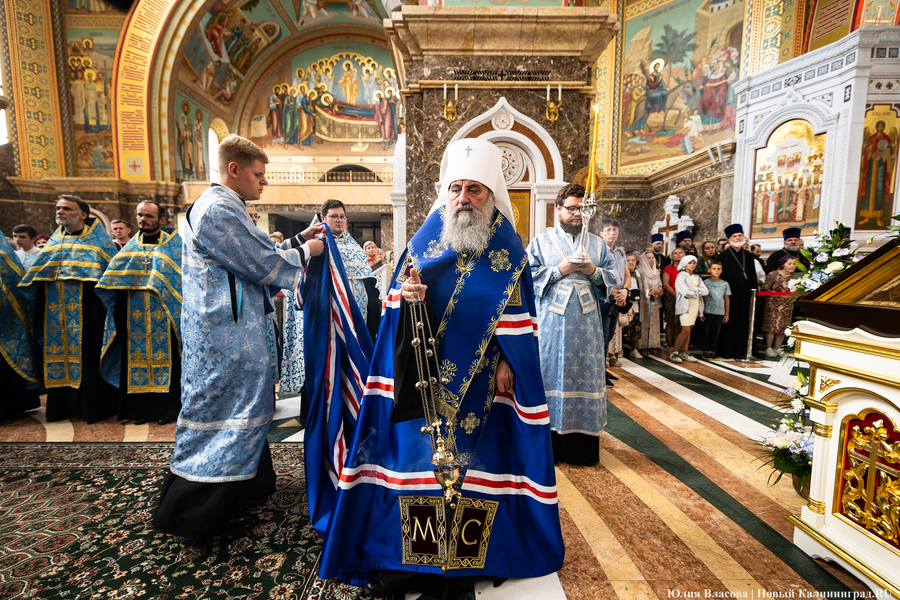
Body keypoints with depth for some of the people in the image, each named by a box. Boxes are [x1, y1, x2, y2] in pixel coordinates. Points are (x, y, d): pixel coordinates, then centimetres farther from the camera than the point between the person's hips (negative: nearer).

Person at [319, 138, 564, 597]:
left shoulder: (507, 246, 1)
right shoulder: (427, 236, 2)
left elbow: (517, 315, 2)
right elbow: (397, 292, 2)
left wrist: (508, 362, -5)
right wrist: (407, 295, -21)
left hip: (481, 377, 0)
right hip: (425, 371, 1)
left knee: (476, 453, 10)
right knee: (413, 452, 5)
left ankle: (483, 551, 33)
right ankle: (400, 554, 25)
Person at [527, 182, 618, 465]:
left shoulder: (597, 244, 15)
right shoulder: (541, 241, 7)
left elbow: (614, 277, 11)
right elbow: (529, 276, -2)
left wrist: (593, 271, -8)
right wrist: (559, 270, -13)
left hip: (586, 322, 3)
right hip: (551, 321, -2)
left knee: (586, 375, 4)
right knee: (550, 375, -1)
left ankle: (582, 447, 17)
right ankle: (550, 446, 12)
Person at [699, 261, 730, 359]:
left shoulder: (725, 284, 7)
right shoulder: (705, 283, -1)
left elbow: (727, 299, 11)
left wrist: (726, 314, 8)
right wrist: (701, 312, -6)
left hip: (720, 313, 3)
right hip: (707, 312, -2)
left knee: (716, 333, 7)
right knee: (705, 332, 2)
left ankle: (712, 351, 16)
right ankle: (705, 351, 12)